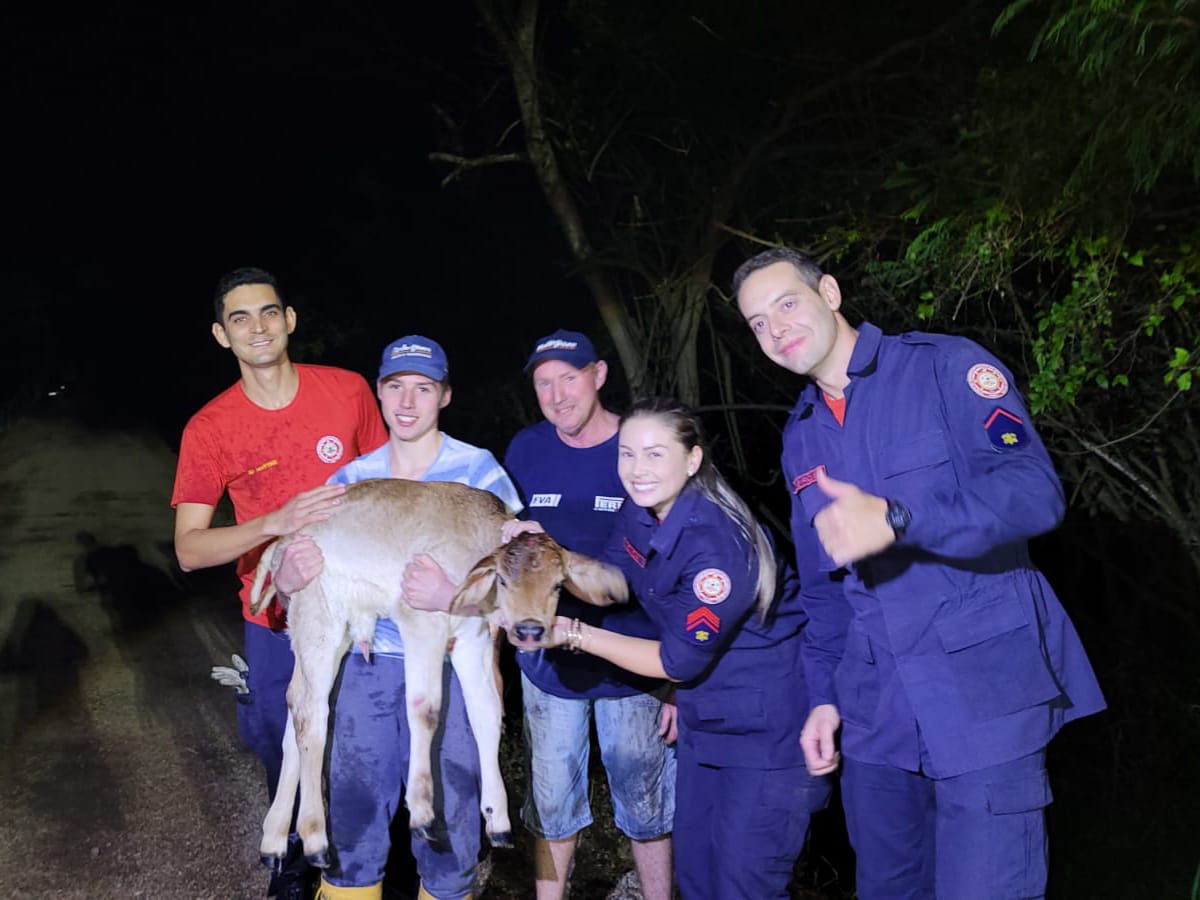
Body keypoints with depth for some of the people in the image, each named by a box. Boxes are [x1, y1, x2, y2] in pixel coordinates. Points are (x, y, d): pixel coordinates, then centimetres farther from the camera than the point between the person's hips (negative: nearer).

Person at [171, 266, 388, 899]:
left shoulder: (348, 391, -8)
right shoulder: (208, 430, -9)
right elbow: (189, 549, -13)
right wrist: (276, 522, -29)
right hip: (277, 622, 0)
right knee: (285, 760, 15)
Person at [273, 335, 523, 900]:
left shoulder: (479, 471, -5)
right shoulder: (351, 479, 8)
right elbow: (298, 572, 10)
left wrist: (453, 595, -27)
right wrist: (289, 577, -14)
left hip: (449, 668, -3)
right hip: (365, 667, 3)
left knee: (447, 824, 5)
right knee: (351, 822, 9)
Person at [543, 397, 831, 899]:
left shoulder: (716, 543, -29)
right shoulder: (639, 517, -4)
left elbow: (679, 660, -22)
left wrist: (574, 634, -20)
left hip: (770, 729, -8)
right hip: (705, 717, 8)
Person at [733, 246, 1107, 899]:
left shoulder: (944, 366, -6)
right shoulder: (800, 437, 13)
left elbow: (1034, 490, -19)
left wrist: (895, 519, -32)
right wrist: (823, 695, 11)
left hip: (986, 693, -6)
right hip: (875, 711, 6)